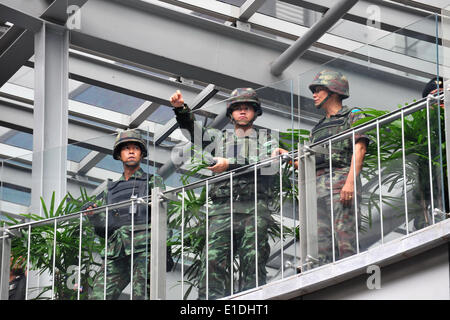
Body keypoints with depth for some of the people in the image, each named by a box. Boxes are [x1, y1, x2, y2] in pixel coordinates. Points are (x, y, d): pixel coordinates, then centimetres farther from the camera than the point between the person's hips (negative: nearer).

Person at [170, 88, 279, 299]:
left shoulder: (267, 139, 19)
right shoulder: (220, 138, 28)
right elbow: (193, 131, 15)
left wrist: (230, 164, -8)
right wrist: (180, 109, -4)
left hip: (255, 210, -1)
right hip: (223, 209, 1)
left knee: (253, 263, -11)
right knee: (213, 261, -14)